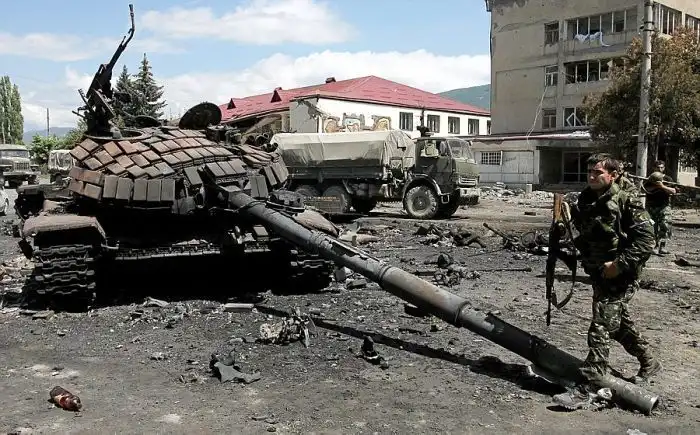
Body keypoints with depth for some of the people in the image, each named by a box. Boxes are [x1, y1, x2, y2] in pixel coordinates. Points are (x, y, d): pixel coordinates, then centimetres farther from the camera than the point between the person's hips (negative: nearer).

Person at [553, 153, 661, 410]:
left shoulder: (627, 201, -13)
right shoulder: (585, 201, 7)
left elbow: (646, 239, -18)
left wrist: (619, 264, -21)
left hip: (619, 276, -8)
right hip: (598, 273, 8)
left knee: (600, 330, -11)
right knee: (620, 324, 23)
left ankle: (586, 389, -8)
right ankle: (648, 362, 46)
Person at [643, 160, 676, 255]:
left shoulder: (668, 179, 8)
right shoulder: (649, 179, 8)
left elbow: (673, 191, -5)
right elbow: (648, 190, -6)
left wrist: (662, 186, -17)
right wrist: (656, 186, -20)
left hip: (664, 205, -1)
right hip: (651, 206, 1)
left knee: (665, 225, -14)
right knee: (653, 226, 4)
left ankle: (662, 246, -14)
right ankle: (655, 243, 18)